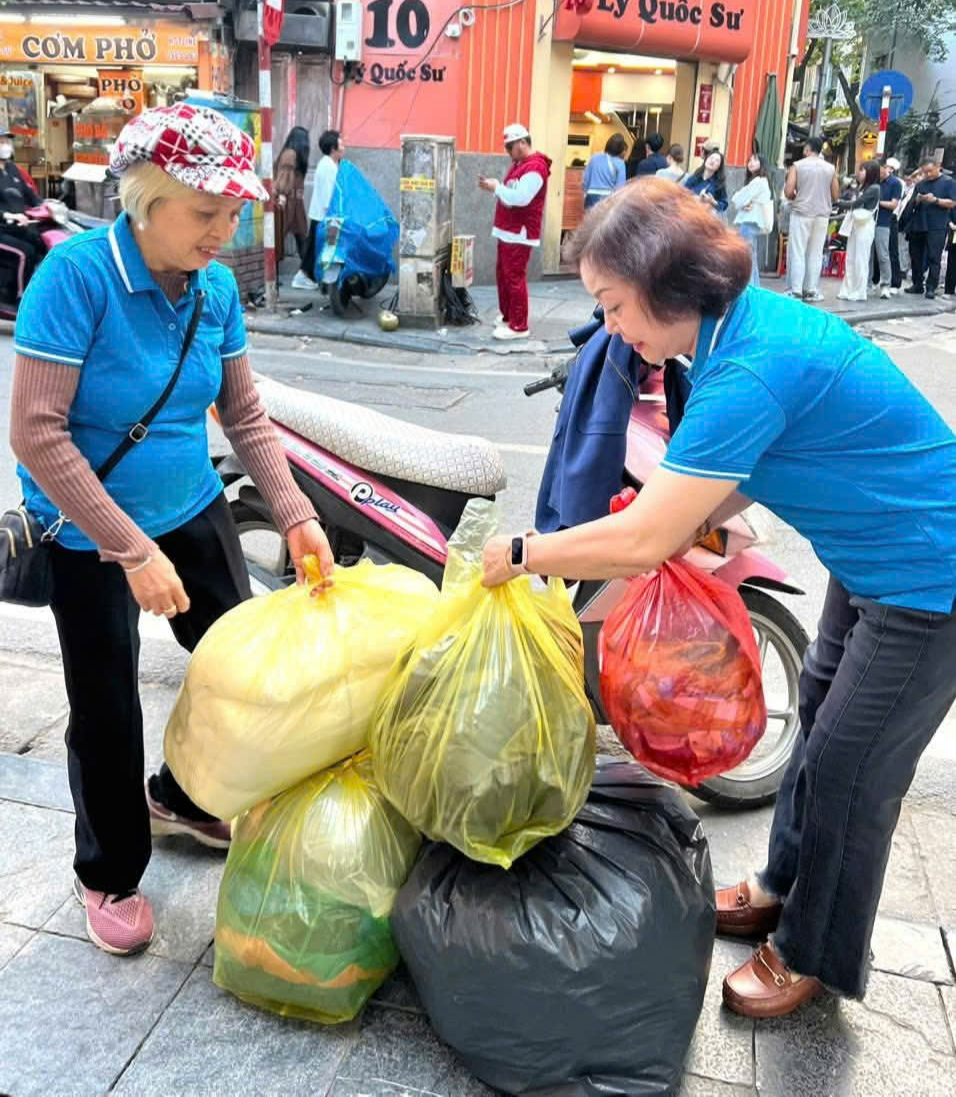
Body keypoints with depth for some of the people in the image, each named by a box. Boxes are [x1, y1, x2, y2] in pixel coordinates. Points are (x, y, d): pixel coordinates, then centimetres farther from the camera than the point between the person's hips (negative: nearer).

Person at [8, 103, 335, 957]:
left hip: (193, 509, 6)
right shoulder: (78, 274, -23)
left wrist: (297, 516, -9)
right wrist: (134, 551, -27)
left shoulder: (216, 286, -6)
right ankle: (110, 876, 32)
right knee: (107, 709, 6)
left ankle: (182, 799, 42)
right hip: (89, 533, -5)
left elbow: (246, 417, 2)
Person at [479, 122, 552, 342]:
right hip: (508, 231, 10)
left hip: (520, 233, -10)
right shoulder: (518, 163, 17)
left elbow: (520, 197, -25)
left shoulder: (535, 167, -16)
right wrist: (493, 186, 2)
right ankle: (506, 317, 28)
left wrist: (496, 188, -16)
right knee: (502, 276, 16)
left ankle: (519, 326, -4)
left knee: (515, 279, -9)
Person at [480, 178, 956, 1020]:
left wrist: (521, 555, -18)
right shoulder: (746, 320, -3)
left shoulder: (753, 368, -32)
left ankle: (816, 958, 28)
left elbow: (641, 541, -31)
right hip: (874, 559, 10)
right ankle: (785, 884, 44)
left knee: (849, 767, 4)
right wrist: (699, 523, -5)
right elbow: (746, 466, 10)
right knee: (821, 720, 22)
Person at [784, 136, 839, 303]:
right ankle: (811, 290, 8)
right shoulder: (830, 168, 5)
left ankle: (796, 290, -4)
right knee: (815, 253, 8)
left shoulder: (798, 166, -4)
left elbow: (788, 192, -9)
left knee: (798, 252, 0)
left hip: (801, 213, -3)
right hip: (822, 214, 3)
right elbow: (835, 196, 6)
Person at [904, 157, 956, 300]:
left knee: (934, 258, -6)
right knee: (916, 256, 9)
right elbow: (913, 203, 13)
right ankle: (917, 284, 18)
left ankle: (931, 288, -6)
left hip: (937, 227, -5)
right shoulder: (920, 184, 15)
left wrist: (935, 200, -16)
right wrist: (918, 199, -10)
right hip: (918, 225, 5)